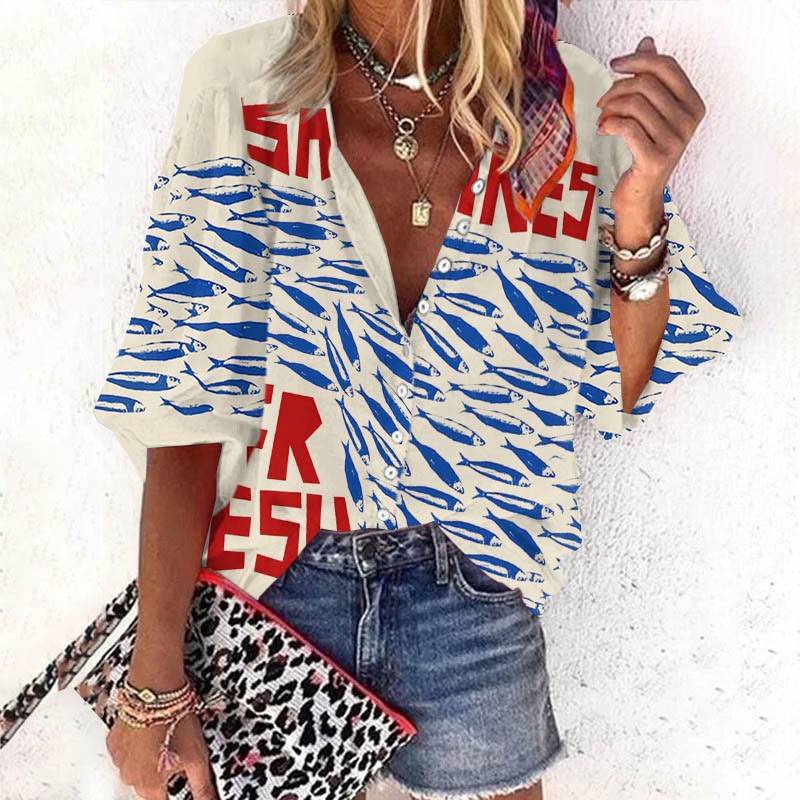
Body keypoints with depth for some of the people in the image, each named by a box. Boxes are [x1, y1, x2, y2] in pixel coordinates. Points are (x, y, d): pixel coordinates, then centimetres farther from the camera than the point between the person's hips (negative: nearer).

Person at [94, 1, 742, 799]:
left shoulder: (575, 109, -8)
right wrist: (154, 683, -9)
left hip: (474, 592, 1)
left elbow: (612, 397, -1)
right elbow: (184, 391, -11)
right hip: (277, 576, 0)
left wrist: (639, 217, -18)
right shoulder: (239, 84, -12)